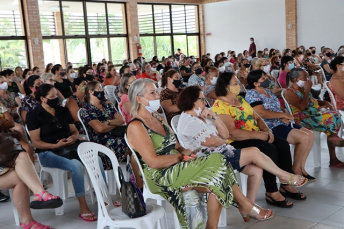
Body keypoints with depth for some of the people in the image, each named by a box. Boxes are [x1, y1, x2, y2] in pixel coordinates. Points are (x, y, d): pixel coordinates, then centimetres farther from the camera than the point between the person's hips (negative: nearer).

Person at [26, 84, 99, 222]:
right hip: (48, 153, -5)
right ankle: (83, 208, -28)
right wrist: (56, 145, -20)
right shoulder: (34, 115, -2)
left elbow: (74, 130, 18)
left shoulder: (63, 111, 14)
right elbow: (36, 142, -7)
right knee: (76, 165, -34)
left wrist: (74, 137, -6)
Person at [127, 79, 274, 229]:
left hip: (176, 167, 8)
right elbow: (153, 162, -20)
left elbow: (175, 146, 18)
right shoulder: (135, 127, -12)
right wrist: (181, 156, -10)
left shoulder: (159, 120, 17)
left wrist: (185, 151, -4)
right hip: (160, 178, -8)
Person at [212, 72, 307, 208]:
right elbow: (232, 133, -23)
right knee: (269, 149, -28)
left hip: (257, 135, 9)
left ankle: (286, 185, 2)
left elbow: (257, 118, 18)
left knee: (283, 145, -10)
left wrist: (266, 130, -3)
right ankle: (271, 193, -18)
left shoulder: (240, 99, 16)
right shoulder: (220, 106, -14)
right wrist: (258, 135, -21)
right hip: (237, 143, -9)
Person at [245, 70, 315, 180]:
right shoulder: (252, 94, -11)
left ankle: (301, 167, 7)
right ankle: (296, 169, -3)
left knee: (311, 135, 2)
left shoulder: (268, 91, 17)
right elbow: (261, 113, -22)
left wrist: (285, 117, -3)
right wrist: (283, 115, -15)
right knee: (304, 138, -19)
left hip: (281, 123, 10)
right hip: (270, 127, -10)